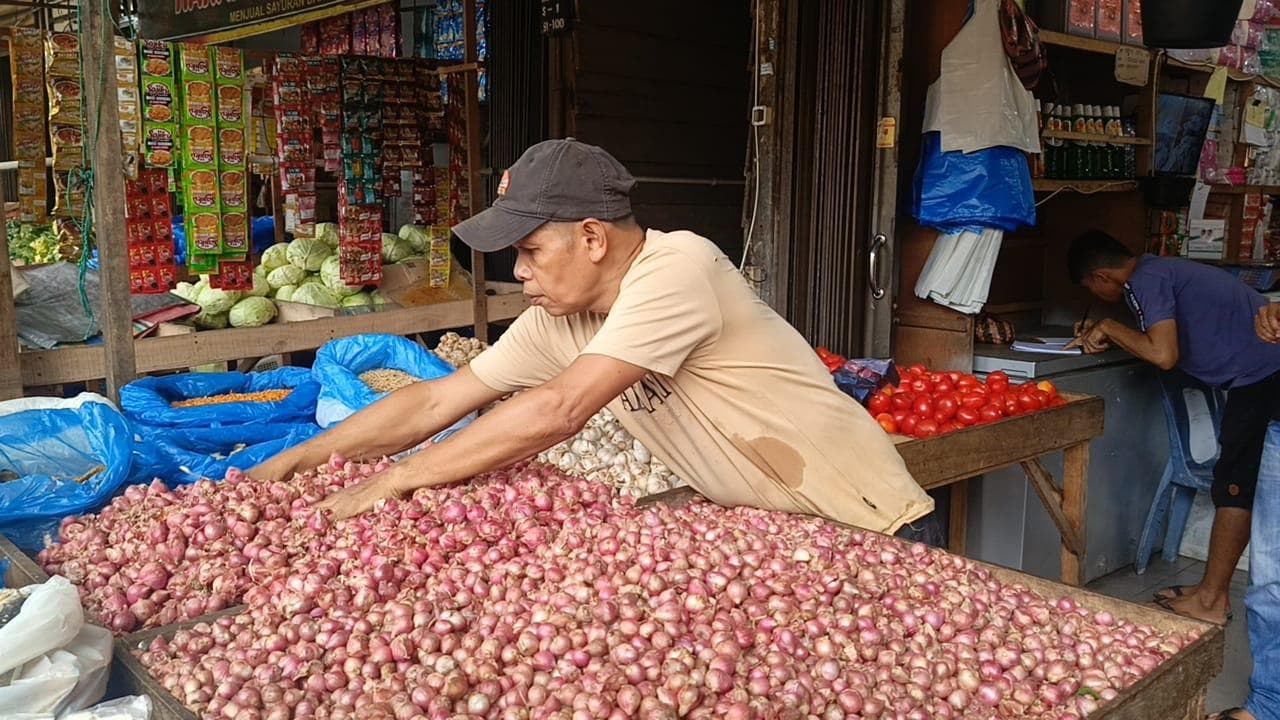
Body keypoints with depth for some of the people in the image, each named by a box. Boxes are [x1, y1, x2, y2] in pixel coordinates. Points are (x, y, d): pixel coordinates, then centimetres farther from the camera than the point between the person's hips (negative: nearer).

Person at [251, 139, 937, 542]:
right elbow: (433, 402, 1)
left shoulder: (677, 267, -26)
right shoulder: (555, 324, -3)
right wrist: (292, 461, -1)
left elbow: (555, 414, -30)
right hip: (753, 528, 6)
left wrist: (396, 479, -22)